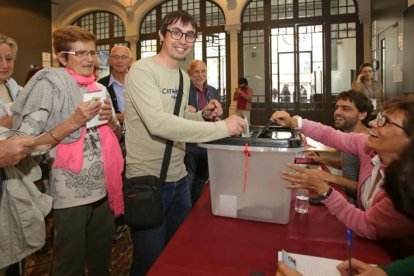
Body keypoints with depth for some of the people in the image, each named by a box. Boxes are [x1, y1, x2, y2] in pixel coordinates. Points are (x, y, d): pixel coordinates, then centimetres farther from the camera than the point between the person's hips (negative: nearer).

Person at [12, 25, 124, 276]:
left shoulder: (99, 88, 9)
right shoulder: (49, 85, -11)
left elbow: (116, 135, 15)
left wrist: (110, 120, -6)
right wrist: (73, 122, -24)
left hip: (104, 188, 6)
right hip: (71, 193, -6)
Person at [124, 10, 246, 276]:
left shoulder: (185, 78, 10)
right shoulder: (143, 70, -15)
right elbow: (159, 123, -30)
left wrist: (203, 116, -2)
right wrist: (221, 127, -31)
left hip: (179, 178, 8)